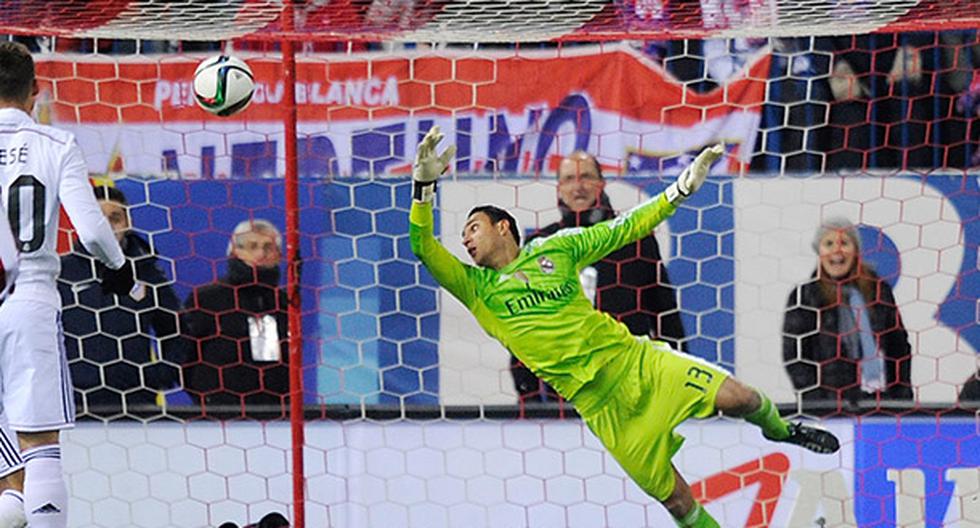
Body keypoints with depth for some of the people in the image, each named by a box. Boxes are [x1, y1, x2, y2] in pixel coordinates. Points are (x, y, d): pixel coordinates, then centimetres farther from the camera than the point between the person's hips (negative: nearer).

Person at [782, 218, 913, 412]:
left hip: (882, 401, 3)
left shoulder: (878, 289, 11)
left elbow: (899, 346, 15)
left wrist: (902, 400, 7)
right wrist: (821, 404, -11)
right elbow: (794, 357, -1)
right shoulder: (804, 296, 1)